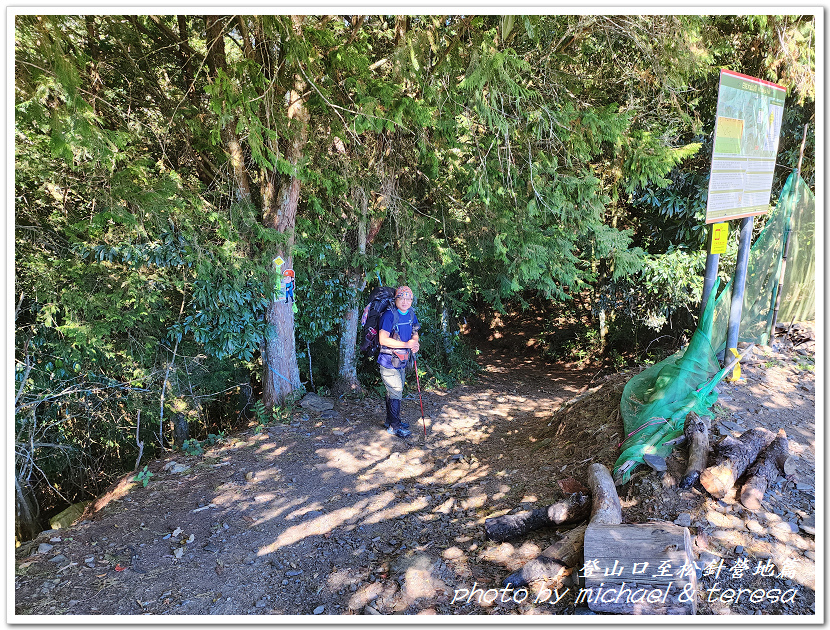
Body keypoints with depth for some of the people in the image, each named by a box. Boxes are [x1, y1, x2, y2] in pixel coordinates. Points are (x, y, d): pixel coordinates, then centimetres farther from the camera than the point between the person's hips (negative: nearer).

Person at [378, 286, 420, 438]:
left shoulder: (411, 315, 4)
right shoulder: (389, 315, -19)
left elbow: (414, 333, 18)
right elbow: (383, 339, -25)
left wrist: (415, 344, -5)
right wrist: (406, 344, -26)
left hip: (402, 361, 8)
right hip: (389, 362, -8)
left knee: (394, 392, 19)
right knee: (395, 393, -3)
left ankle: (391, 420, 34)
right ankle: (394, 426, 10)